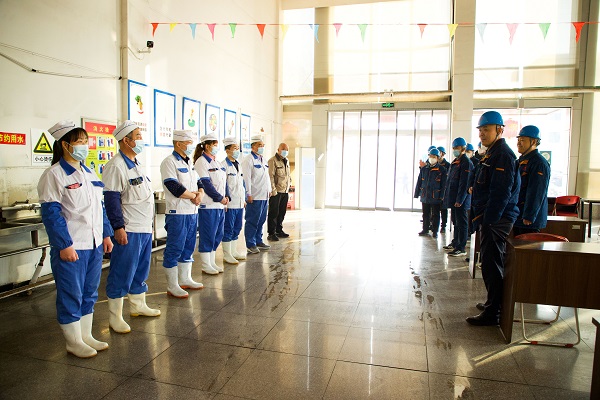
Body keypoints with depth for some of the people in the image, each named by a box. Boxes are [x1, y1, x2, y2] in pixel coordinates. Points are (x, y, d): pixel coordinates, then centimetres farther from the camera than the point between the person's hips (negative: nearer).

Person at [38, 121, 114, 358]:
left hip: (94, 244, 7)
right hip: (71, 247, -7)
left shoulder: (89, 173, 13)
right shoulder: (54, 175, -9)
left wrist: (106, 234, 12)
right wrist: (64, 245, -17)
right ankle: (74, 342, 21)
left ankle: (86, 336, 30)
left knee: (89, 293, 16)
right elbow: (51, 213, -13)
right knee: (71, 296, 5)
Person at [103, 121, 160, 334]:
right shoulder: (115, 166, -13)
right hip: (129, 230, -9)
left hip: (145, 228, 9)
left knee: (141, 270, 19)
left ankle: (138, 305, 34)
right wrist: (118, 227, -21)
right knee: (122, 274, -1)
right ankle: (115, 317, 11)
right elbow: (111, 200, -18)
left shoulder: (136, 164, 16)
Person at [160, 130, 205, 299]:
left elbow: (198, 182, 16)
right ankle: (172, 286, 10)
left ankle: (185, 280, 30)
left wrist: (200, 193, -6)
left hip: (192, 212, 9)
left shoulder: (189, 162, 17)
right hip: (177, 213, -9)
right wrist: (194, 195, -9)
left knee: (188, 247, 16)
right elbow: (175, 188, -21)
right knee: (174, 249, 0)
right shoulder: (169, 162, -11)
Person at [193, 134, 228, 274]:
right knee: (207, 236, -1)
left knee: (218, 235, 13)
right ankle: (205, 265, 10)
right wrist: (220, 198, -14)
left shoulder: (217, 162, 17)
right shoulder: (201, 162, -9)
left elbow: (224, 181, 18)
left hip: (220, 205, 9)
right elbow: (206, 184, -16)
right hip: (208, 205, -9)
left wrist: (226, 197, 4)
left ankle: (212, 263, 24)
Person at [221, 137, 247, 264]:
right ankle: (227, 255, 10)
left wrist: (244, 199, 18)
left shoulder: (238, 165, 16)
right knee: (228, 229, 0)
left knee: (237, 228, 15)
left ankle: (233, 251, 26)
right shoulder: (224, 165, -10)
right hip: (230, 203, -8)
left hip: (239, 203, 8)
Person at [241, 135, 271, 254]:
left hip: (264, 195, 9)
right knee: (252, 221, -2)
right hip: (254, 196, -8)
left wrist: (269, 190, 18)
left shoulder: (262, 159, 18)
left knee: (261, 220, 14)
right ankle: (250, 244, 6)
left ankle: (258, 241, 25)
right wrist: (248, 194, -17)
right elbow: (246, 178, -14)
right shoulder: (248, 160, -9)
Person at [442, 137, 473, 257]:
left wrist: (459, 200, -21)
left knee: (461, 223, -3)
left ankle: (461, 248, 2)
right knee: (455, 222, 18)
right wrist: (447, 196, 17)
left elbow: (464, 183, -19)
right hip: (453, 199, 9)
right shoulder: (455, 162, 15)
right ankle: (455, 243, 30)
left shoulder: (466, 163, -13)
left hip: (461, 200, -9)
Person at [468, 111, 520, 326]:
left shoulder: (503, 155, -15)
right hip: (490, 218, 10)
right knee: (490, 263, 18)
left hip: (496, 220, -10)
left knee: (491, 265, -5)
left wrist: (488, 219, -21)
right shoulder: (492, 153, 17)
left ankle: (492, 313, 4)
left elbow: (501, 193, -22)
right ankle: (493, 303, 32)